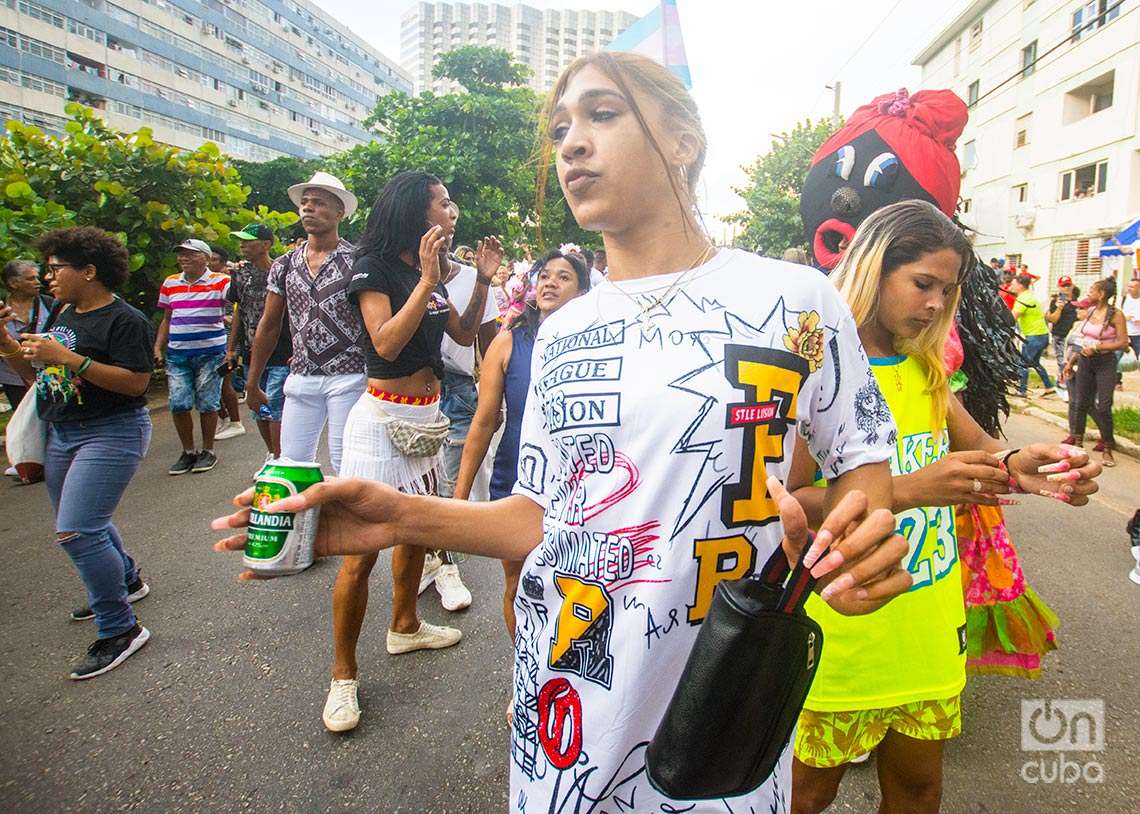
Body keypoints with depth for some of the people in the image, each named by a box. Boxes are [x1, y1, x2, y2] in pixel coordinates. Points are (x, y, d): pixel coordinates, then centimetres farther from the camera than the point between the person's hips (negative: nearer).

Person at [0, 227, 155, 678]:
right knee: (84, 523, 21)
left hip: (111, 434, -9)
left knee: (77, 531, -15)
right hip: (62, 433, 9)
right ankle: (126, 580, 44)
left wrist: (68, 358, -26)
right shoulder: (64, 314, 11)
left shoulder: (124, 320, -15)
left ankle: (120, 630, -4)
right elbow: (37, 373, 16)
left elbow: (136, 382, -24)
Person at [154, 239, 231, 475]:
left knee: (207, 404, 1)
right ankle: (188, 452, 15)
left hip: (210, 352, -4)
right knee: (178, 404, 0)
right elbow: (166, 320, 19)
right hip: (177, 353, 4)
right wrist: (157, 348, 12)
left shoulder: (220, 282, -1)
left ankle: (208, 451, 15)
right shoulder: (170, 283, 13)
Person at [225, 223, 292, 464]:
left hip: (280, 355, -7)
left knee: (275, 407, -7)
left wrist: (297, 350, -14)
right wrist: (231, 348, 16)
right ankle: (271, 454, 29)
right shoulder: (240, 273, 9)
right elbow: (239, 310, 17)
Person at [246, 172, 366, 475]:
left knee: (346, 465, 1)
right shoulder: (284, 265, 10)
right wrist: (252, 384, 16)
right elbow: (269, 326, 15)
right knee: (291, 463, 8)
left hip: (348, 378, -5)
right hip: (301, 379, 5)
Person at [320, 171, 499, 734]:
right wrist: (427, 280, -23)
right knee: (362, 549, -5)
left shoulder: (429, 272, 11)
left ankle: (404, 627, 40)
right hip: (384, 418, -8)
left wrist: (482, 281, 3)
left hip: (426, 416, 8)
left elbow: (464, 334, 13)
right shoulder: (374, 266, -11)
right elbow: (387, 342, -22)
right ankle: (343, 676, 9)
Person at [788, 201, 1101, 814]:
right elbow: (785, 502, -20)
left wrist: (1016, 465, -21)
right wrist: (906, 491, -29)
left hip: (928, 637, 7)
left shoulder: (925, 370, 10)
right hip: (841, 642, -6)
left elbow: (980, 450, 2)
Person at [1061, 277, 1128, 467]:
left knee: (1103, 406, -5)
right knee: (1080, 403, 6)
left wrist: (1096, 347, -18)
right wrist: (1071, 362, 13)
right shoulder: (1090, 311, 7)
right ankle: (1077, 442, 16)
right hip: (1085, 361, 6)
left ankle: (1107, 449, 7)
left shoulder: (1115, 314, -10)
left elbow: (1123, 343, -14)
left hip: (1105, 363, -6)